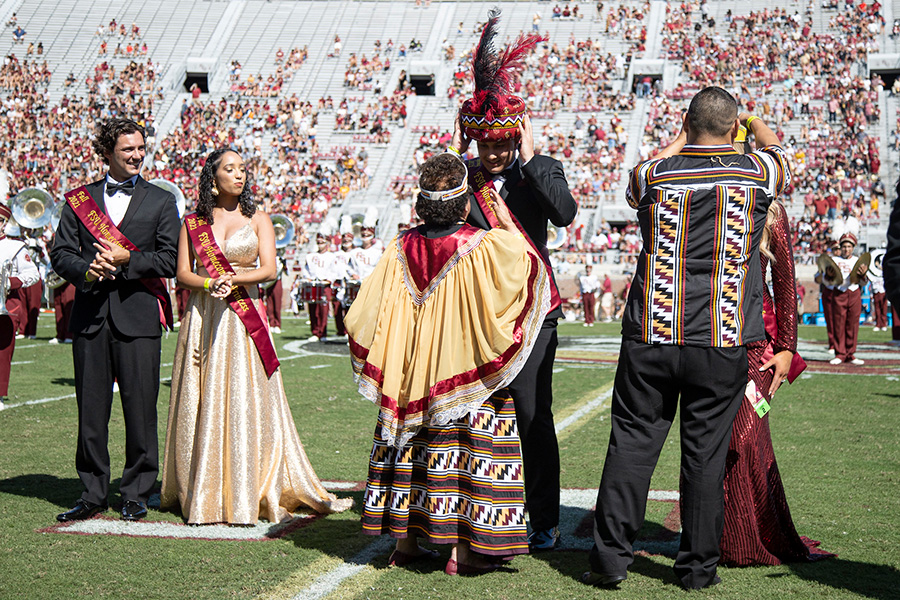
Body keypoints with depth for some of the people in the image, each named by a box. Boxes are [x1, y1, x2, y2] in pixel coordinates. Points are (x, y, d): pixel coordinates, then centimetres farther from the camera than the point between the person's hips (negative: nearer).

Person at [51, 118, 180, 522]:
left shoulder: (161, 202, 8)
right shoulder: (80, 200, 12)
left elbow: (170, 260, 1)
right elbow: (60, 253, 8)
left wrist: (126, 260, -12)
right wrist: (87, 270, -12)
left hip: (138, 317, -2)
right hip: (90, 317, 2)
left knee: (140, 409, -1)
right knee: (90, 409, 5)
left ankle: (137, 494, 12)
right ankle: (93, 495, 16)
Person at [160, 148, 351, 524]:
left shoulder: (257, 220, 8)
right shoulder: (193, 223, 10)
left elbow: (269, 270, -3)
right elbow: (183, 273, 3)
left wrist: (234, 280, -19)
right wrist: (211, 284, -15)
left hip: (244, 318, -1)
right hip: (203, 317, 1)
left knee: (248, 401, -4)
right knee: (202, 405, 2)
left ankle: (257, 492, 0)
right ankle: (200, 492, 11)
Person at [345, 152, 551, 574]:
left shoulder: (401, 249, -5)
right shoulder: (485, 247, -16)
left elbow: (363, 315, -3)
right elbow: (529, 268, -3)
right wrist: (507, 225, 6)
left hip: (411, 377, 4)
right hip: (468, 376, -4)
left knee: (412, 445, 14)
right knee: (469, 447, 4)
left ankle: (406, 541, 21)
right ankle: (463, 550, 6)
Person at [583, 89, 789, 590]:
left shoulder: (652, 176, 0)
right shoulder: (757, 172, -1)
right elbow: (778, 152, 25)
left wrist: (680, 141, 39)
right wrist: (754, 122, 43)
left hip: (651, 337, 1)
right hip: (722, 343, 0)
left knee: (632, 443, 7)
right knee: (706, 453, 6)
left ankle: (612, 556, 9)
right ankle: (698, 567, 14)